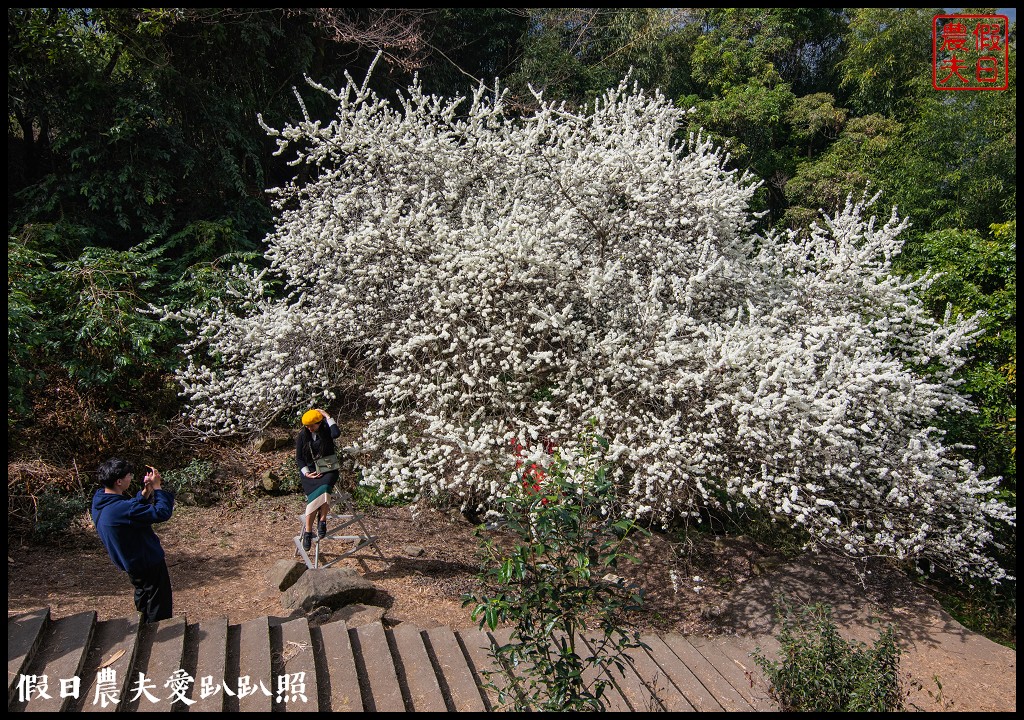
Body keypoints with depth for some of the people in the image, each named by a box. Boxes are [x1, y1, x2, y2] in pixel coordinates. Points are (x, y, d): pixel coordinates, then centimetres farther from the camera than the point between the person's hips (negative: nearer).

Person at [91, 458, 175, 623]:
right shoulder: (122, 509, -36)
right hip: (148, 563, -9)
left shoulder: (100, 500, -7)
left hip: (132, 563, 9)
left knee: (143, 600, 29)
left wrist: (145, 493, -7)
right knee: (158, 610, 9)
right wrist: (157, 487, -23)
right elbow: (162, 513, -34)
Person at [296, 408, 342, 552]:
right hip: (309, 471, 1)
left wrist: (328, 417, -16)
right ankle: (307, 532, -23)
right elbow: (299, 458, 7)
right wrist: (306, 473, -8)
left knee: (323, 488, -35)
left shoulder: (326, 431, 0)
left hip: (328, 469, -1)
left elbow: (336, 433, -26)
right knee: (315, 495, -26)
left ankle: (322, 521, -23)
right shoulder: (302, 435, 4)